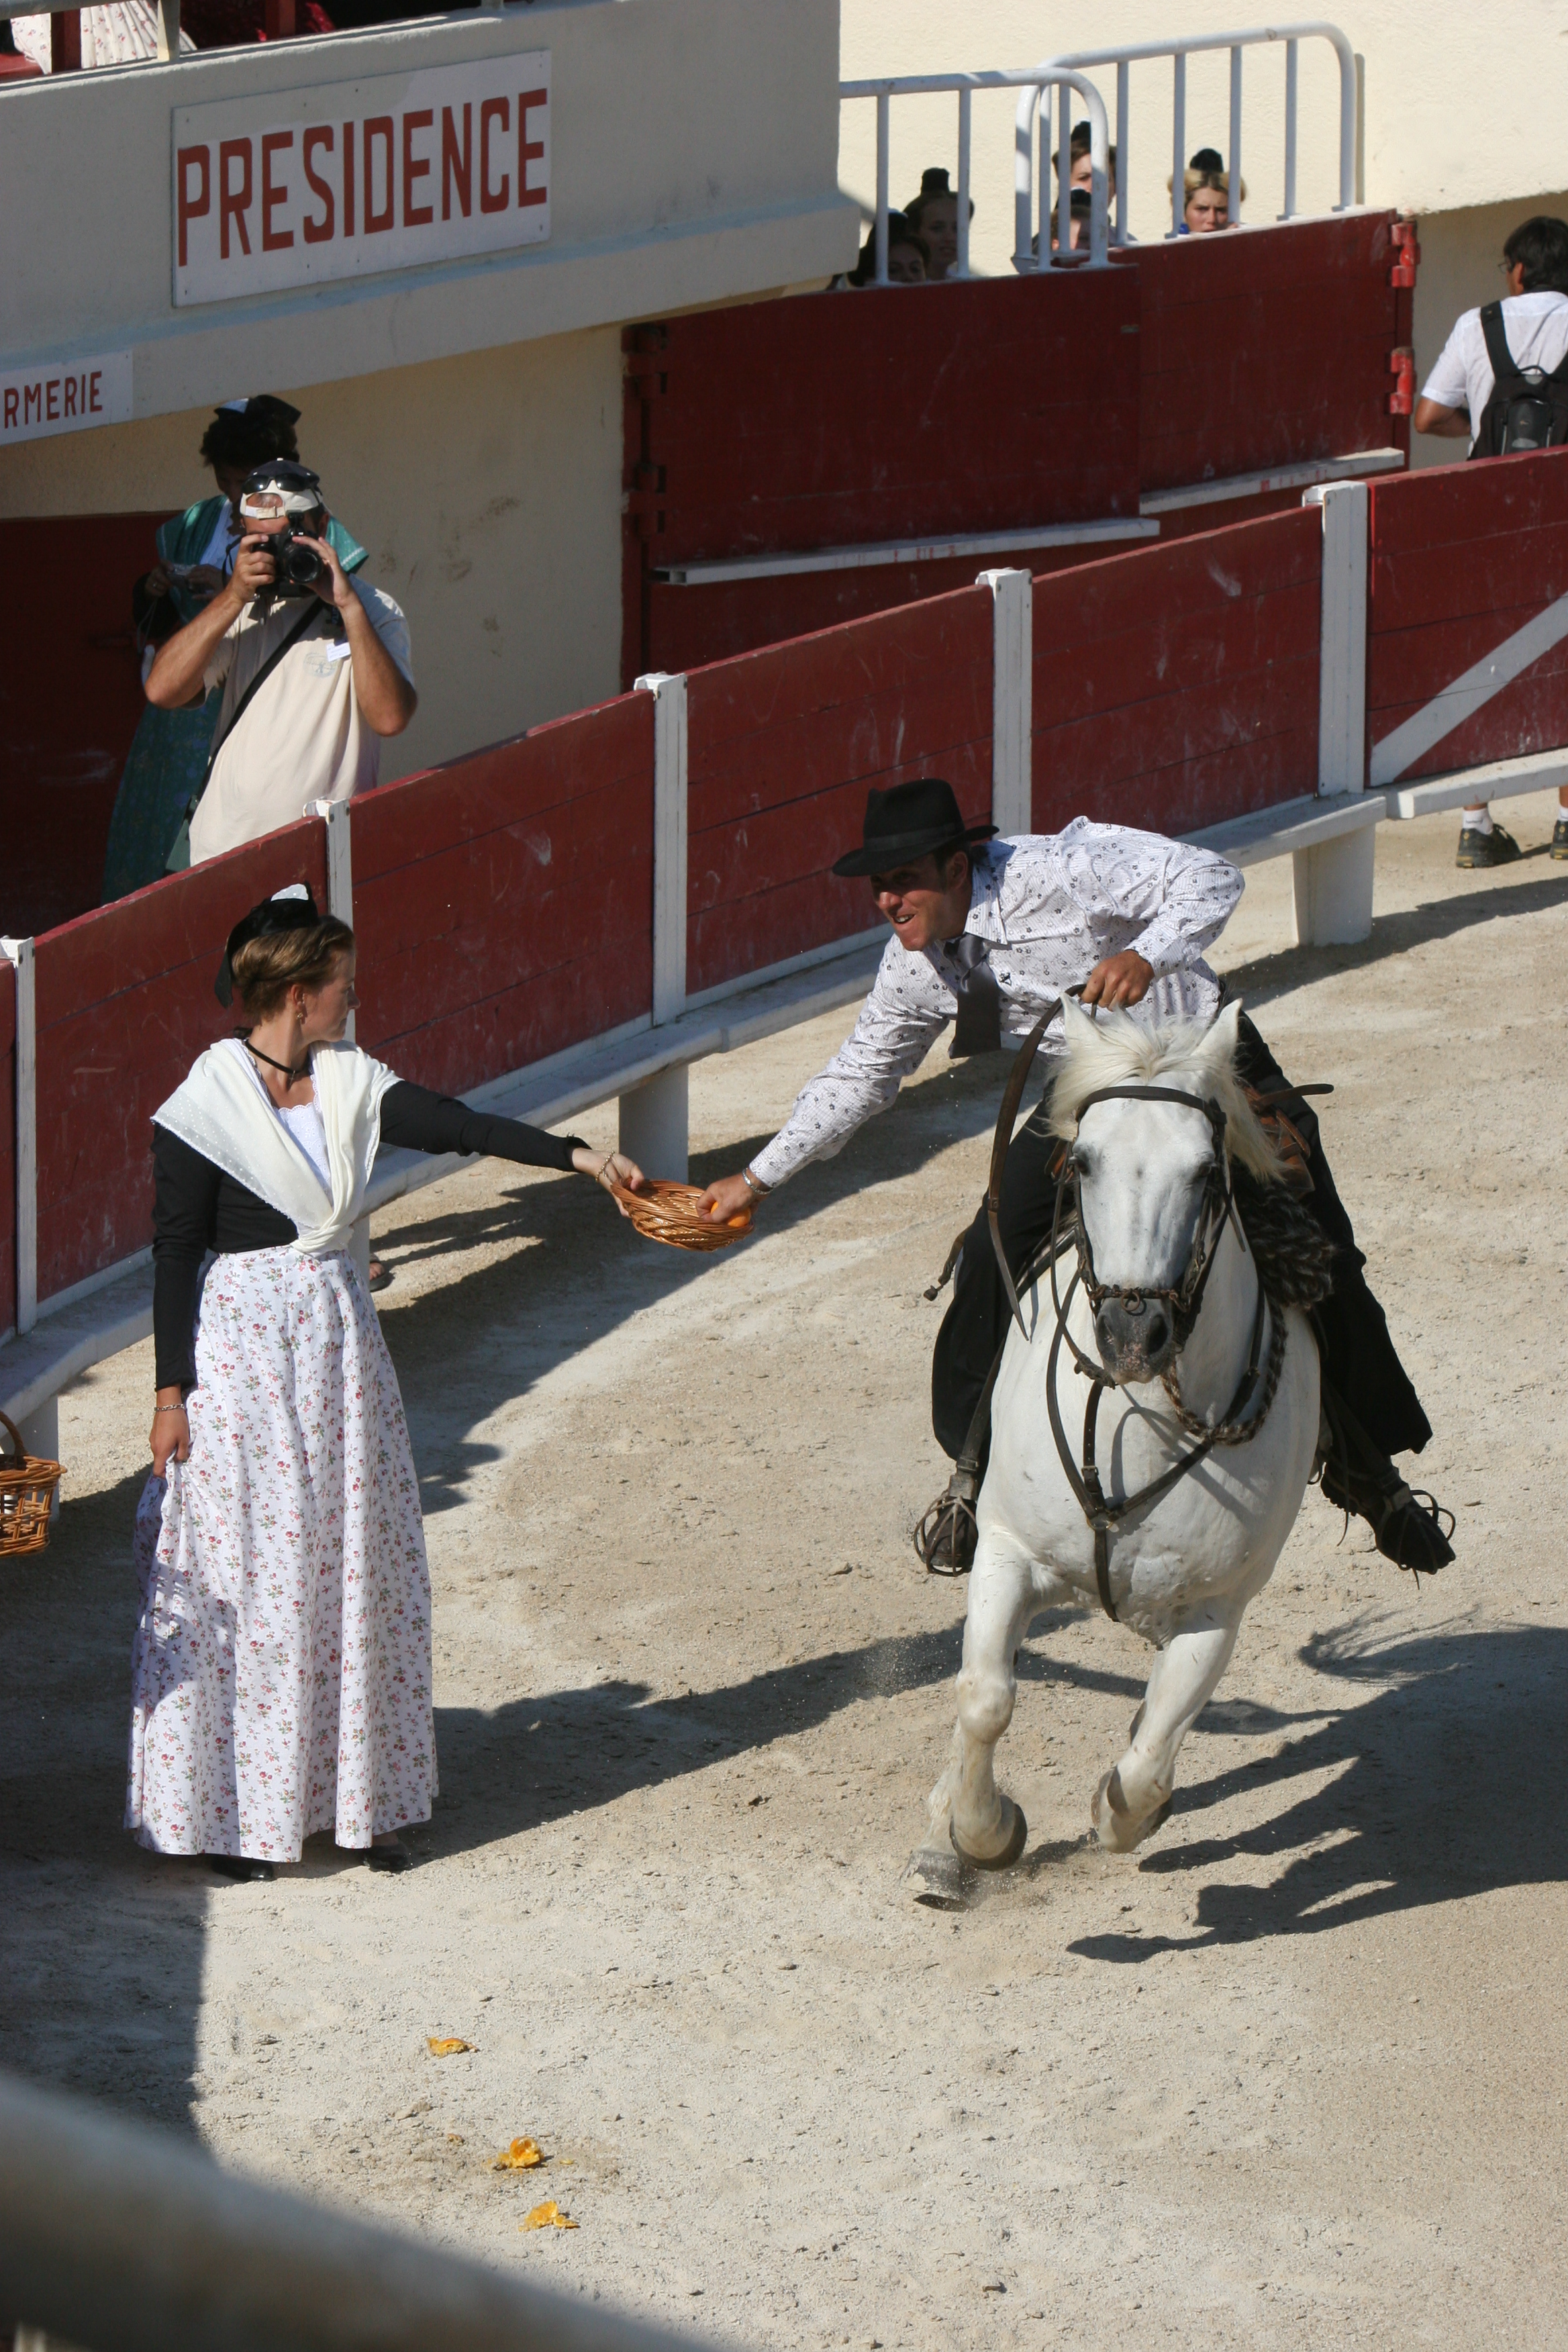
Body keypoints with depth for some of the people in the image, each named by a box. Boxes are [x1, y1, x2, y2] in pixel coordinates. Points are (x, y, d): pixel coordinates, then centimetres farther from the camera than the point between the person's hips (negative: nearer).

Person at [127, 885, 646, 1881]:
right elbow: (175, 1255, -9)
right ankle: (233, 1812, 5)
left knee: (357, 1566, 7)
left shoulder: (350, 1083, 5)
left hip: (341, 1341, 6)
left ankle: (357, 1796, 15)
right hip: (241, 1351, -6)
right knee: (243, 1575, -3)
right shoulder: (204, 1107, -11)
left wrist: (576, 1153, -15)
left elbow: (450, 1124, -4)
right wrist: (171, 1393, -10)